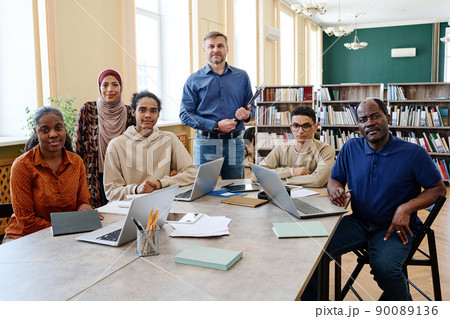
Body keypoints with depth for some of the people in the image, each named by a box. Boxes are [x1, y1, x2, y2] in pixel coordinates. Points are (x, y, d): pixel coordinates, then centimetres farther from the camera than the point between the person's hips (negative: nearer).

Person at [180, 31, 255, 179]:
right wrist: (216, 126, -13)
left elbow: (251, 106, 16)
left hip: (235, 144, 2)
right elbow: (185, 115, -2)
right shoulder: (194, 80, 4)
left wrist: (247, 114, -9)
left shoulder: (241, 77, 11)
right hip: (206, 143, -1)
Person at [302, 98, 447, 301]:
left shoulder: (413, 153, -7)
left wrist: (406, 208, -19)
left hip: (395, 228, -3)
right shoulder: (351, 149, 4)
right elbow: (334, 179, 13)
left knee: (383, 267, -33)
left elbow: (438, 189, -2)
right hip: (358, 223, 3)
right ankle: (309, 301, 3)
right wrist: (335, 189, -14)